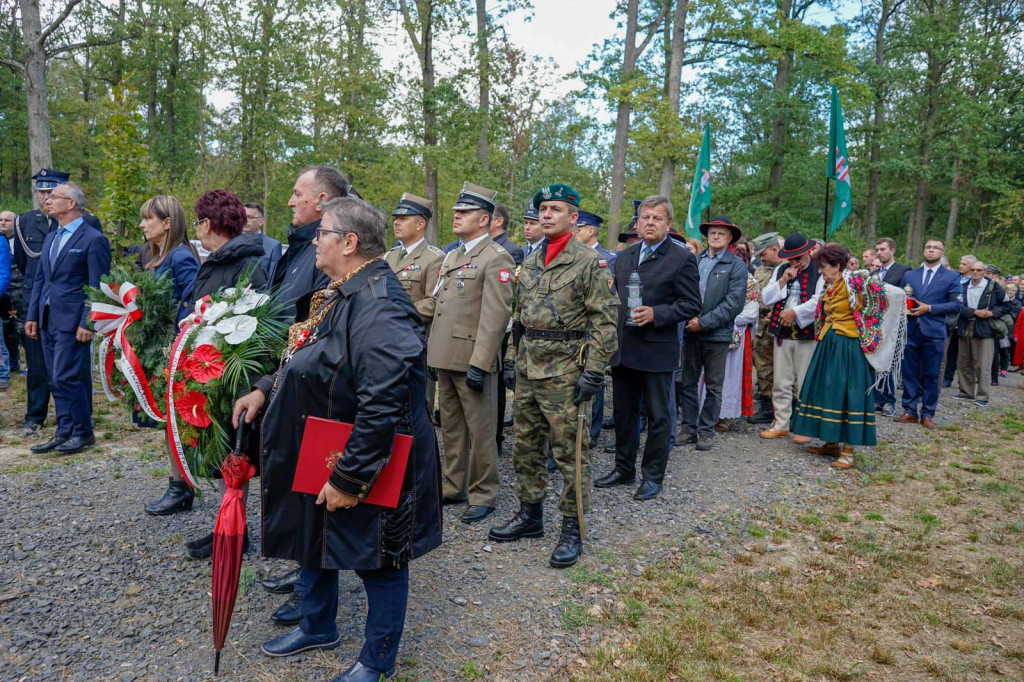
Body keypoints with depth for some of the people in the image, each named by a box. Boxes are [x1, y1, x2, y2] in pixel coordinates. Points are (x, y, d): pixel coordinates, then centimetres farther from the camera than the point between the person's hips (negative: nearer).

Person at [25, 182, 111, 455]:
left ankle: (83, 432, 5)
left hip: (72, 321, -8)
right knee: (56, 380, 11)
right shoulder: (51, 238, 17)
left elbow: (97, 287, -12)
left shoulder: (93, 239, -8)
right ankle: (65, 432, 19)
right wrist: (32, 315, 12)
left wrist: (87, 323, -17)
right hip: (48, 320, 8)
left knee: (66, 378, -8)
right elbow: (40, 280, 19)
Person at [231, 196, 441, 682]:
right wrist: (266, 390, 7)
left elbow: (382, 406, -33)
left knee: (377, 562, 11)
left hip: (368, 472, -10)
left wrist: (349, 479, -28)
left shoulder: (378, 309, -28)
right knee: (313, 540, 27)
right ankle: (317, 627, 52)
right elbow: (311, 364, 20)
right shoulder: (341, 294, 6)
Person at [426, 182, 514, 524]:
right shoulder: (451, 256, 16)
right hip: (445, 357, 8)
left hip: (472, 360, -8)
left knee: (480, 431, 3)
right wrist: (429, 343, 15)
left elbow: (496, 315, -18)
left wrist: (479, 364, -22)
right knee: (450, 428, 17)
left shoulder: (496, 258, -11)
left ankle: (483, 495, 15)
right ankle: (454, 487, 30)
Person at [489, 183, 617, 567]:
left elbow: (604, 322, -12)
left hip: (565, 372, -7)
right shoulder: (530, 263, 14)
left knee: (570, 453, 0)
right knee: (526, 447, 15)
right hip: (528, 370, 7)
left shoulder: (589, 263, -8)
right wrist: (513, 361, 16)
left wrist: (593, 372, -16)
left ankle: (572, 531, 12)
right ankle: (530, 516, 29)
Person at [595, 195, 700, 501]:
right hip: (623, 349, 6)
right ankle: (624, 469, 30)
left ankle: (653, 477, 18)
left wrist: (656, 314, -21)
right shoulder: (624, 256, 12)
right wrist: (612, 332, 7)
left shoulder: (681, 258, -6)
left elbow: (691, 304, -10)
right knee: (623, 412, 15)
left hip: (656, 351, -6)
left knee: (658, 416, 6)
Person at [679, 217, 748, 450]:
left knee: (713, 386, 7)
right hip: (691, 332, 3)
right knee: (688, 383, 9)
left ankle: (707, 431, 17)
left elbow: (734, 302, -10)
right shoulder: (695, 261, 8)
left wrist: (704, 322, -15)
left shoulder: (737, 266, -2)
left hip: (717, 334, -3)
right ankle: (689, 428, 20)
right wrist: (688, 317, -9)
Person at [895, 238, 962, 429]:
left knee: (931, 375, 2)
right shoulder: (909, 275, 13)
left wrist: (929, 308, -12)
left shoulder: (951, 277, 5)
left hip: (933, 333, -2)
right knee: (909, 373, 4)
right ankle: (910, 411, 12)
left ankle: (927, 414, 10)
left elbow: (956, 305, -2)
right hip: (910, 330, 3)